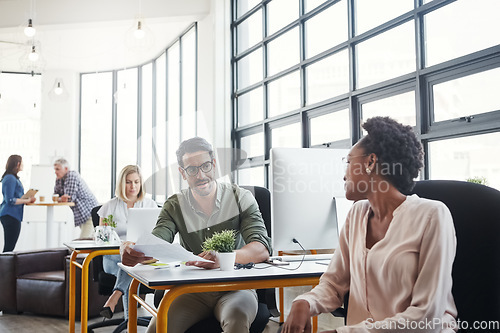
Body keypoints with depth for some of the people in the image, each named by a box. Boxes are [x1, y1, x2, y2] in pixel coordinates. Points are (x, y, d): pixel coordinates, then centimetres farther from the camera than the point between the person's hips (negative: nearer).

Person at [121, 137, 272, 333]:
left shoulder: (239, 198, -2)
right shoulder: (174, 207, 4)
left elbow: (262, 249, -16)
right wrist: (132, 252, -37)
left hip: (235, 287, -2)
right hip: (193, 290, 2)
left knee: (237, 317, -35)